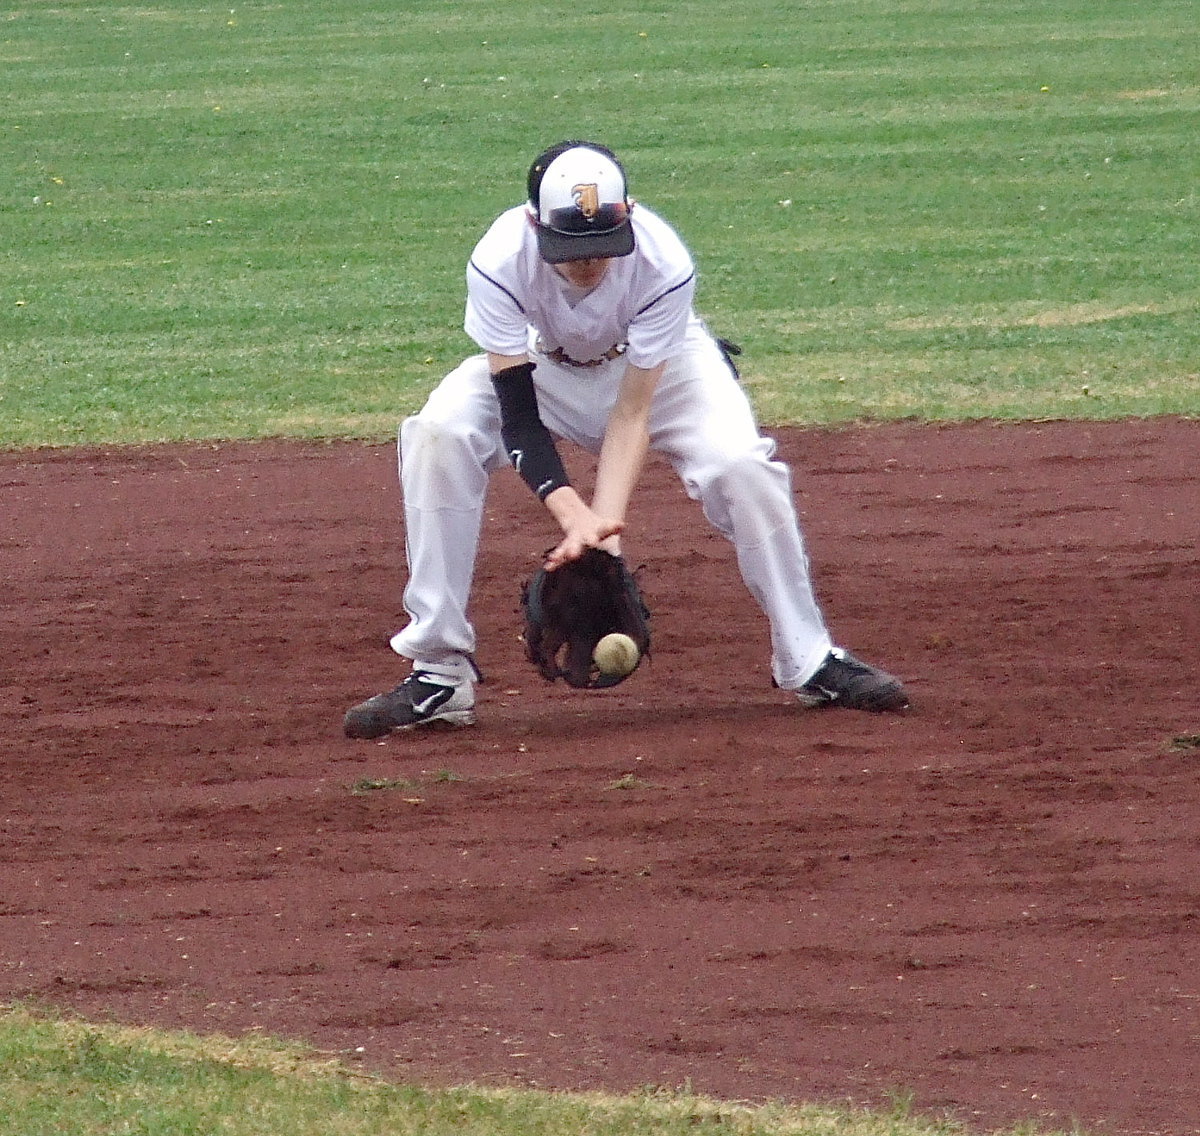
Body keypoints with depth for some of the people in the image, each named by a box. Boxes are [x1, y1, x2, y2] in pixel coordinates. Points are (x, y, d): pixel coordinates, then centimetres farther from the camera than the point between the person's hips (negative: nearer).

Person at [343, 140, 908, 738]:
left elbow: (631, 412, -31)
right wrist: (571, 512, -49)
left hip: (657, 363, 0)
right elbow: (517, 413, -35)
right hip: (538, 366, 1)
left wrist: (604, 521, -43)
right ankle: (439, 674, -19)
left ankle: (808, 660, -6)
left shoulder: (664, 264, -35)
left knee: (740, 463, -26)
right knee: (437, 438, -26)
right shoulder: (499, 261, -35)